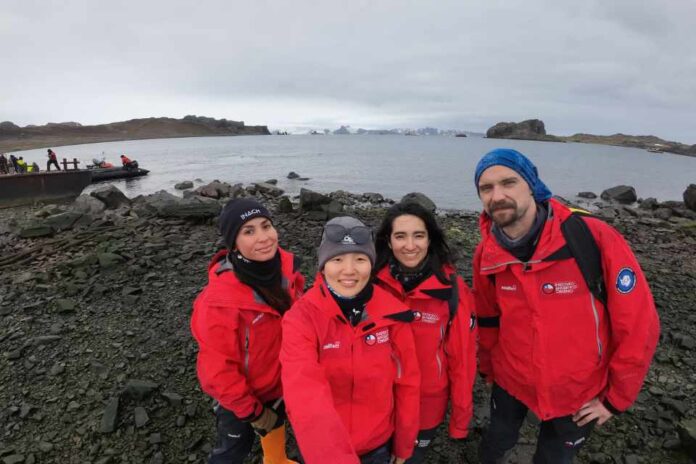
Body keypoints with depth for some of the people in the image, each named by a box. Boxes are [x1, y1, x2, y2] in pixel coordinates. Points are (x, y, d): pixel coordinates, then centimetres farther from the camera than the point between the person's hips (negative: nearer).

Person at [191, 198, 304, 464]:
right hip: (239, 393, -6)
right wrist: (253, 411, -16)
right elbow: (217, 369, -27)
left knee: (277, 420, 32)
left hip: (279, 376, 6)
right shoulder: (221, 299, -37)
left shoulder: (285, 267, -20)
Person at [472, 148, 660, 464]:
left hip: (578, 392, -2)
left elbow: (639, 325, -16)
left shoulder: (595, 239, -26)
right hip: (510, 381, 2)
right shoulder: (486, 254, -14)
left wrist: (615, 398, -8)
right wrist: (487, 367, 13)